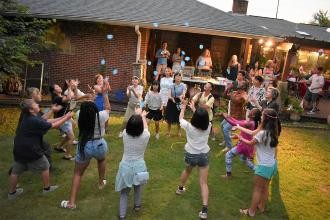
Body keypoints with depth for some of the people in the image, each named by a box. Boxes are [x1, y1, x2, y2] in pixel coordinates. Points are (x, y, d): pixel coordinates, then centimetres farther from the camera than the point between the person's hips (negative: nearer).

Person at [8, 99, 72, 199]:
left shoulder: (26, 116, 2)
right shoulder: (34, 121, -26)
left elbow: (47, 121, 3)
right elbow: (54, 126, -20)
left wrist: (63, 117, 0)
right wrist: (66, 118, -9)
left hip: (19, 149, 8)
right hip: (31, 150, -8)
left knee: (16, 171, 18)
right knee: (45, 167, 12)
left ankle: (12, 192, 32)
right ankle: (47, 188, 26)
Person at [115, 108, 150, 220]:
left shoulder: (125, 134, -13)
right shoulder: (145, 136, -17)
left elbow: (131, 126, 9)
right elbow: (145, 128, 6)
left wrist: (136, 114, 25)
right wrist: (143, 116, 25)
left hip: (126, 167, 0)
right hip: (139, 166, 0)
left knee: (124, 192, 15)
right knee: (138, 188, 29)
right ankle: (137, 205, 49)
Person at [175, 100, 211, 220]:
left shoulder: (189, 126, -18)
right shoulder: (208, 126, -12)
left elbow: (181, 118, 2)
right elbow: (202, 119, 10)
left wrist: (183, 108, 19)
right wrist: (194, 108, 20)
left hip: (191, 155, 0)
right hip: (204, 156, 0)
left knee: (187, 171, 33)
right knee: (204, 183, 4)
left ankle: (180, 188, 56)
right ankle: (204, 210, -3)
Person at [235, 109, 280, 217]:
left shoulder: (262, 133, -26)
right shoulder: (273, 132, 0)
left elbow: (250, 143, -9)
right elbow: (252, 133, 7)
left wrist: (241, 138, 9)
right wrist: (239, 127, 10)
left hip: (264, 166, -8)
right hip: (272, 164, 8)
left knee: (257, 189, 7)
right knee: (265, 187, 23)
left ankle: (251, 211, 20)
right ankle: (262, 206, 40)